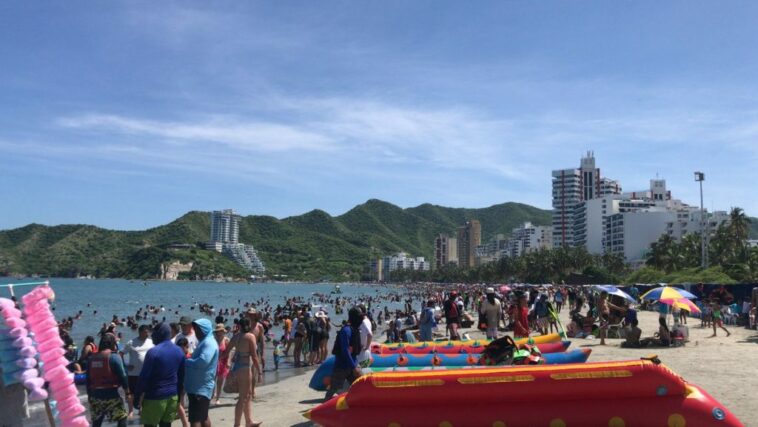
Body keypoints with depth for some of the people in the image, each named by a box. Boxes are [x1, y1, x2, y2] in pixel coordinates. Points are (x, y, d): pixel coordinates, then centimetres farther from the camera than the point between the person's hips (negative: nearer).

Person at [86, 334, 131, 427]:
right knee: (122, 418, 4)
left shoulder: (92, 358, 7)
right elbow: (122, 376, -10)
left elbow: (88, 379, 11)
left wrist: (89, 395, 20)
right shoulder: (114, 357, -8)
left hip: (95, 394, 6)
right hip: (111, 394, -5)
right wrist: (128, 393, -3)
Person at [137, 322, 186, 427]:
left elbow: (144, 376, -13)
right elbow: (181, 376, 11)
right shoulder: (179, 351, 5)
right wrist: (178, 395, 18)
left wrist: (137, 395, -3)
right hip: (173, 396, 6)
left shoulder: (153, 352, -14)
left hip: (155, 396, -6)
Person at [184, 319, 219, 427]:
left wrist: (186, 362, -16)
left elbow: (203, 361, -30)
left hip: (200, 387, -10)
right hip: (200, 386, 10)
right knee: (203, 417, 18)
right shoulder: (203, 342, 16)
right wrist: (188, 361, 4)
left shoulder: (209, 343, -17)